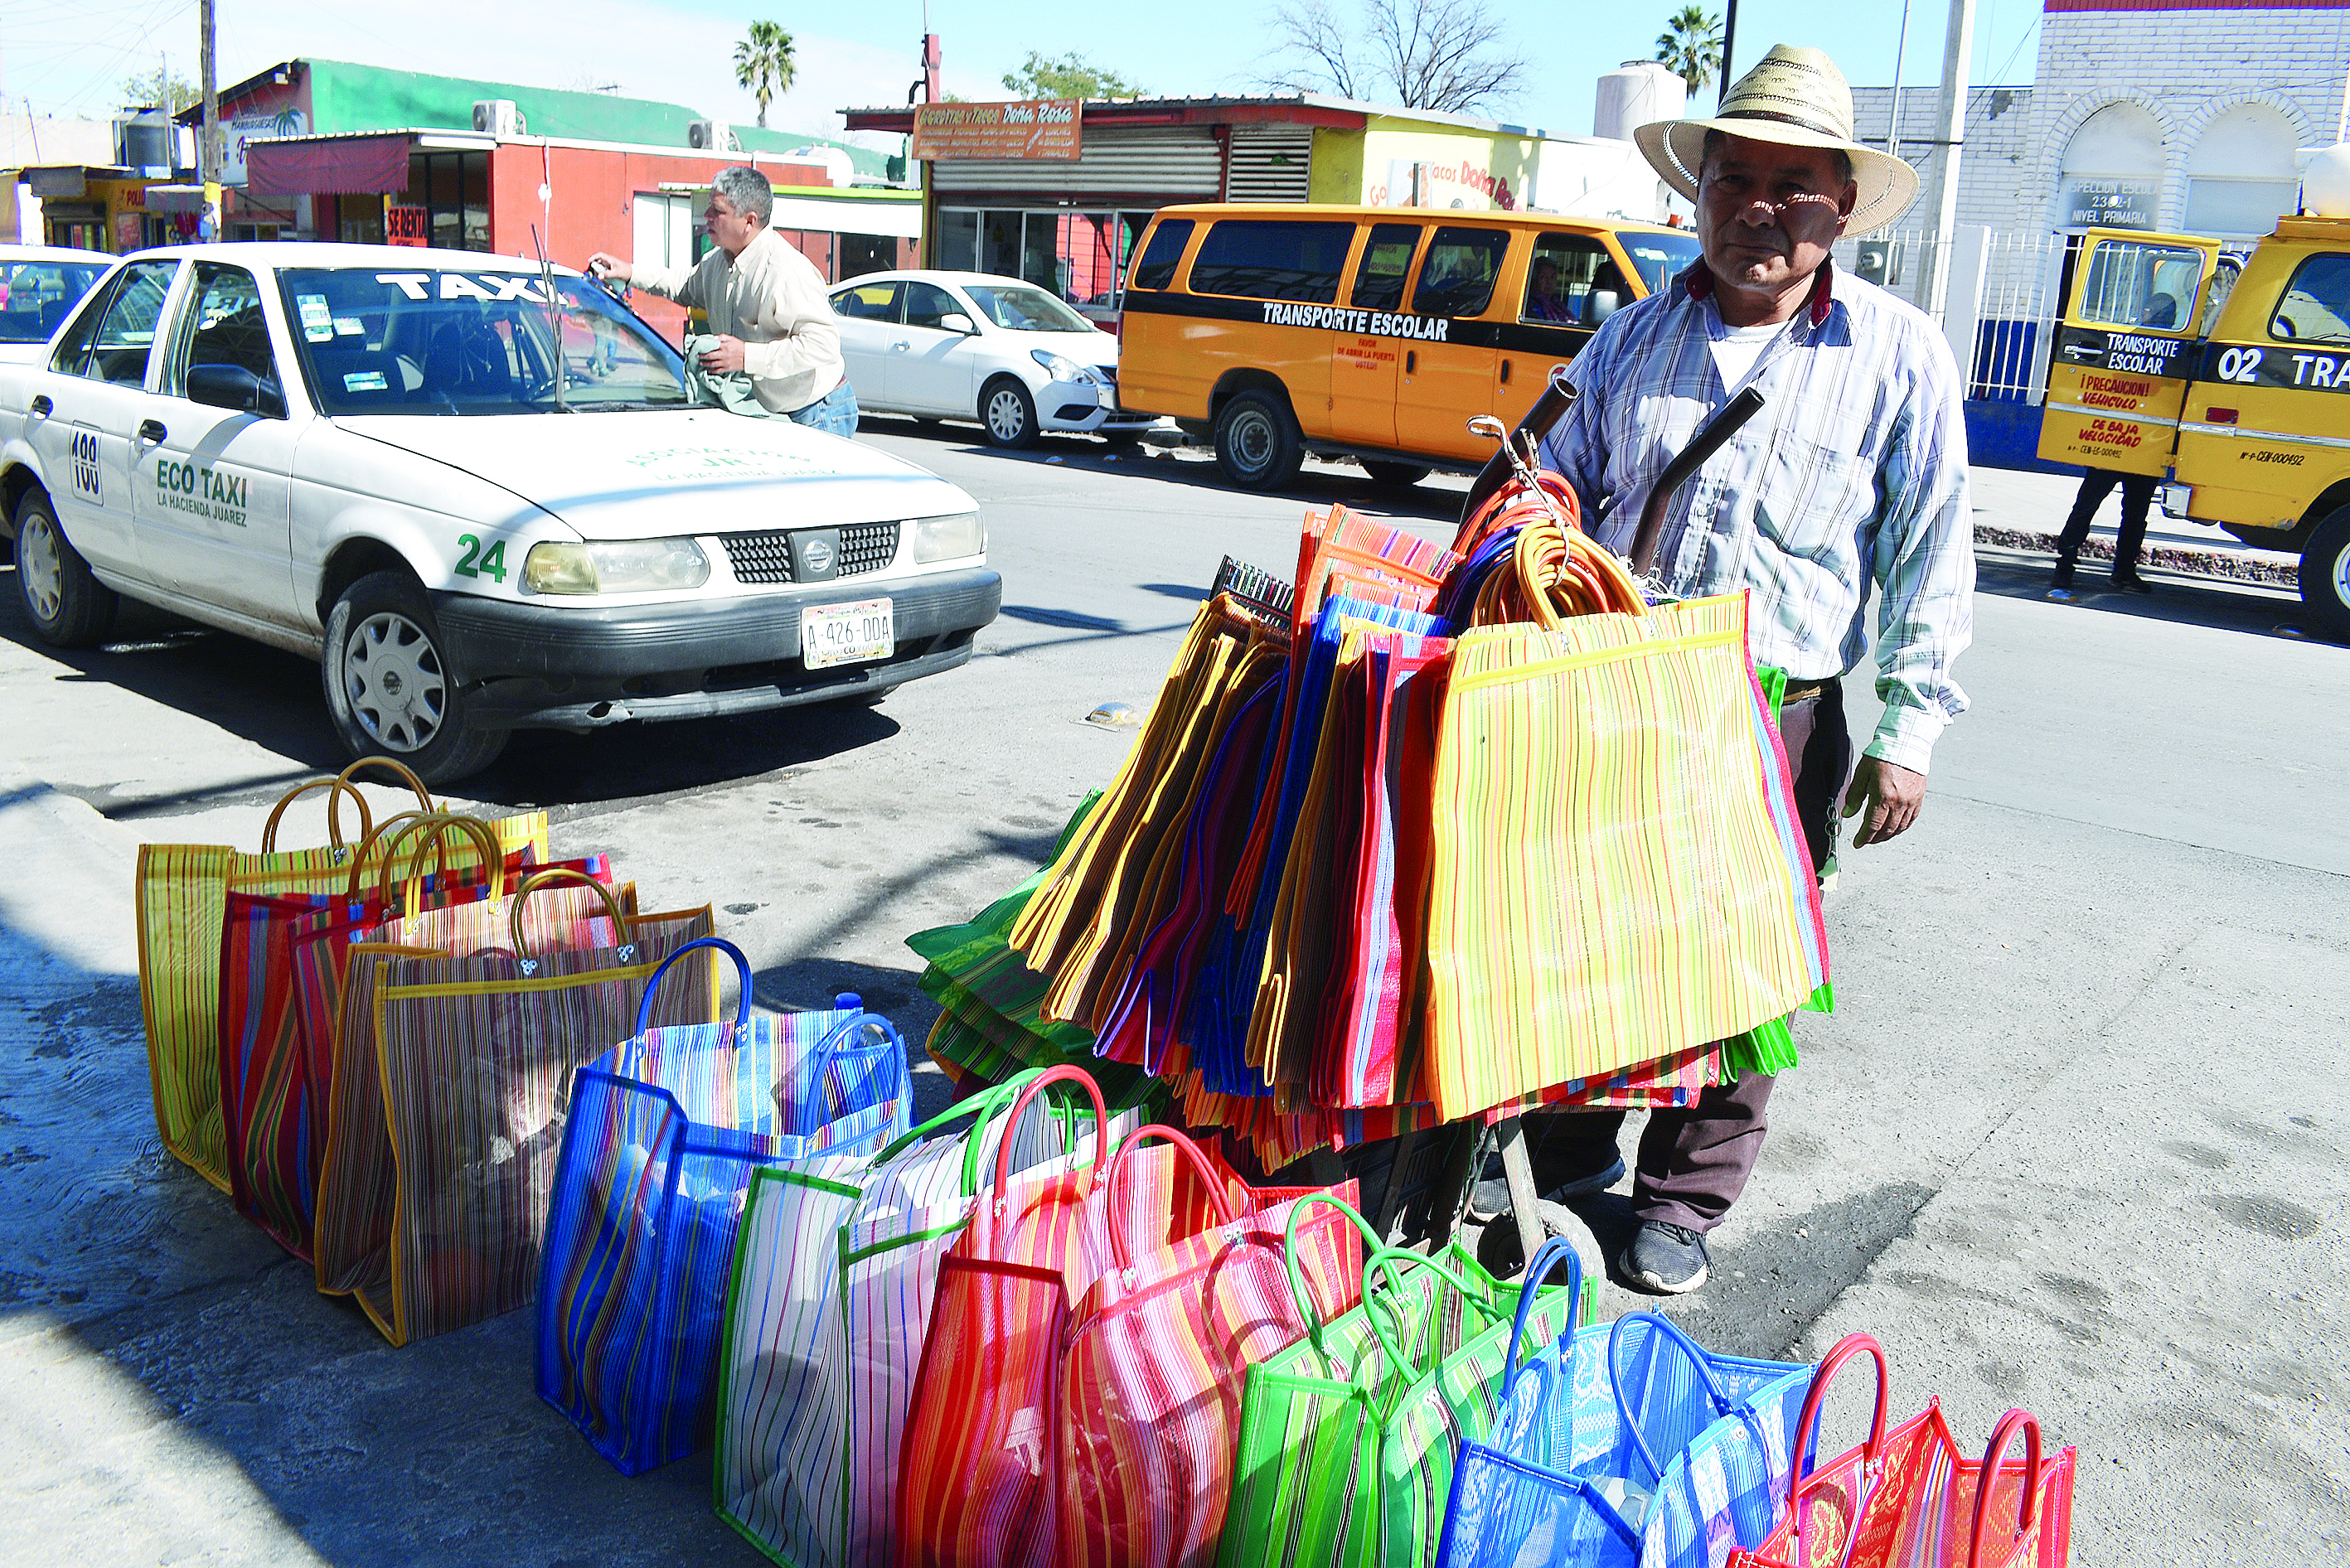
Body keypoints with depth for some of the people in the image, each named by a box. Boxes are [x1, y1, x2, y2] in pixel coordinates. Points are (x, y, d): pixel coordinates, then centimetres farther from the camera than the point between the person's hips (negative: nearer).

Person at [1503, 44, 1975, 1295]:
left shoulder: (1898, 355, 0)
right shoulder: (1635, 335, 10)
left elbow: (1930, 557, 0)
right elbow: (1563, 495, 20)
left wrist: (1907, 731, -3)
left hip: (1781, 716, -3)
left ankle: (1684, 1197, 24)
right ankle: (1568, 1150, 31)